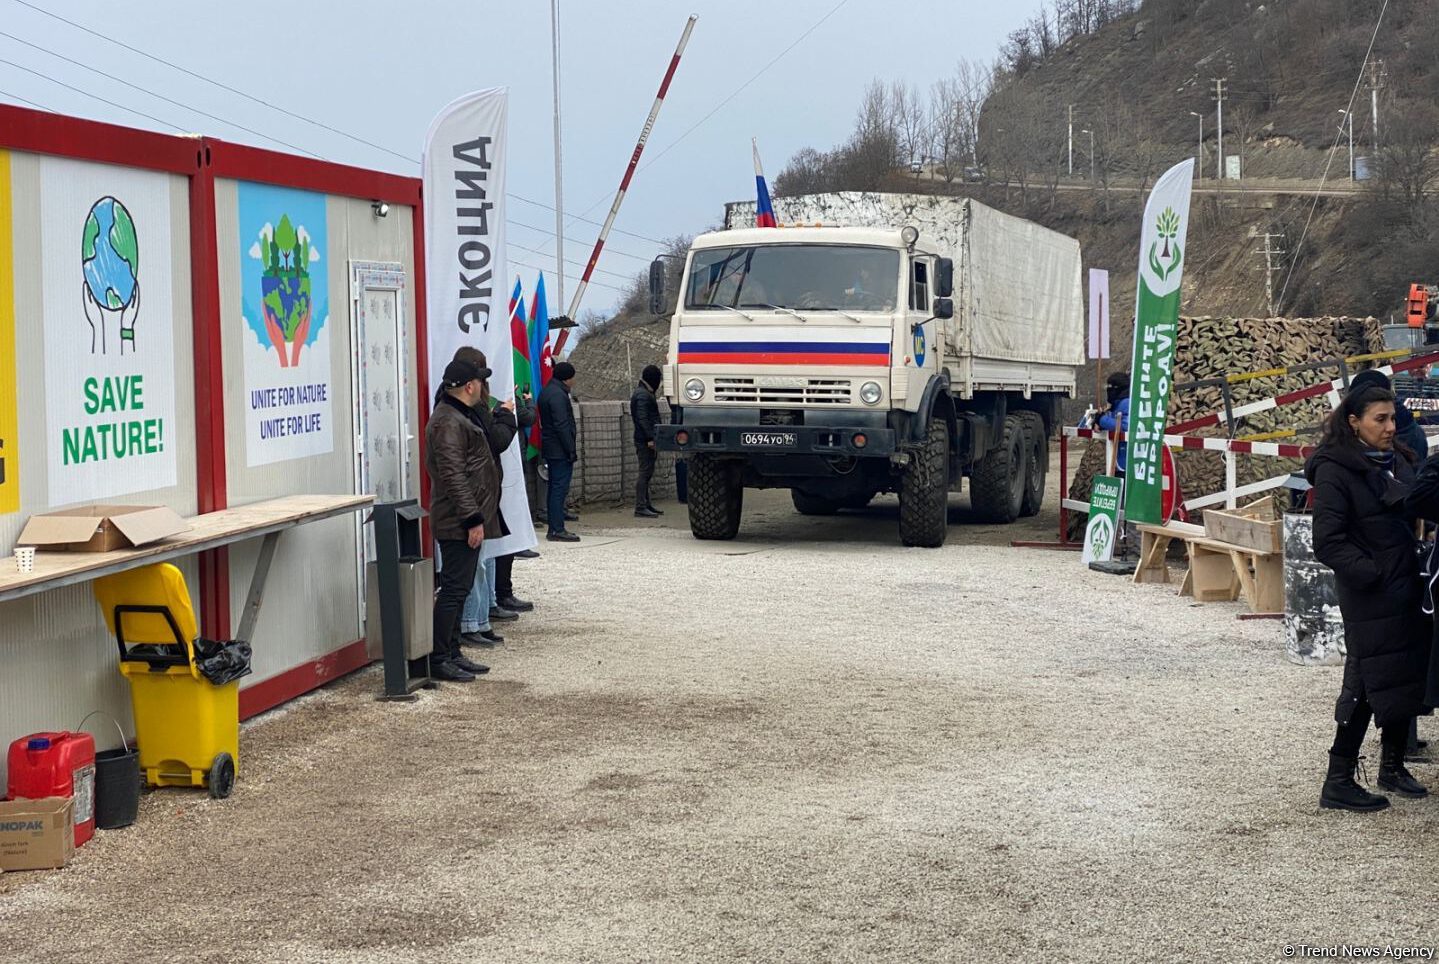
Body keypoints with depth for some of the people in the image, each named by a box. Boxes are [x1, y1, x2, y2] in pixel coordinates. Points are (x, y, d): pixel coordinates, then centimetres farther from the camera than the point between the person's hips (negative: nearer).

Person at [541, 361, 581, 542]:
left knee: (555, 487, 13)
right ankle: (557, 530, -9)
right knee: (560, 488, -9)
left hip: (550, 449, 10)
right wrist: (572, 450, -18)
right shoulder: (558, 395, -17)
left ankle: (554, 527, 16)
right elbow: (562, 426, -21)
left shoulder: (547, 391, 16)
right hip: (560, 451, -10)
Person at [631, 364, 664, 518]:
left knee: (647, 472, 14)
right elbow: (642, 418, -21)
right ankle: (640, 507, -11)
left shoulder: (645, 393, 20)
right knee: (645, 472, -10)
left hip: (647, 440, 11)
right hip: (645, 441, -11)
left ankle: (646, 504, 20)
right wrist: (650, 438, -24)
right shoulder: (643, 395, -14)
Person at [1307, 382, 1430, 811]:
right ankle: (1338, 783, 3)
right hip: (1370, 601, -8)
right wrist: (1373, 574, -19)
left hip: (1406, 593, 8)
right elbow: (1328, 543, -17)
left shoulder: (1396, 462, 11)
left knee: (1407, 677, 14)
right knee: (1367, 685, -5)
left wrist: (1417, 561, 7)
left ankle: (1393, 766, 30)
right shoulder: (1335, 471, -13)